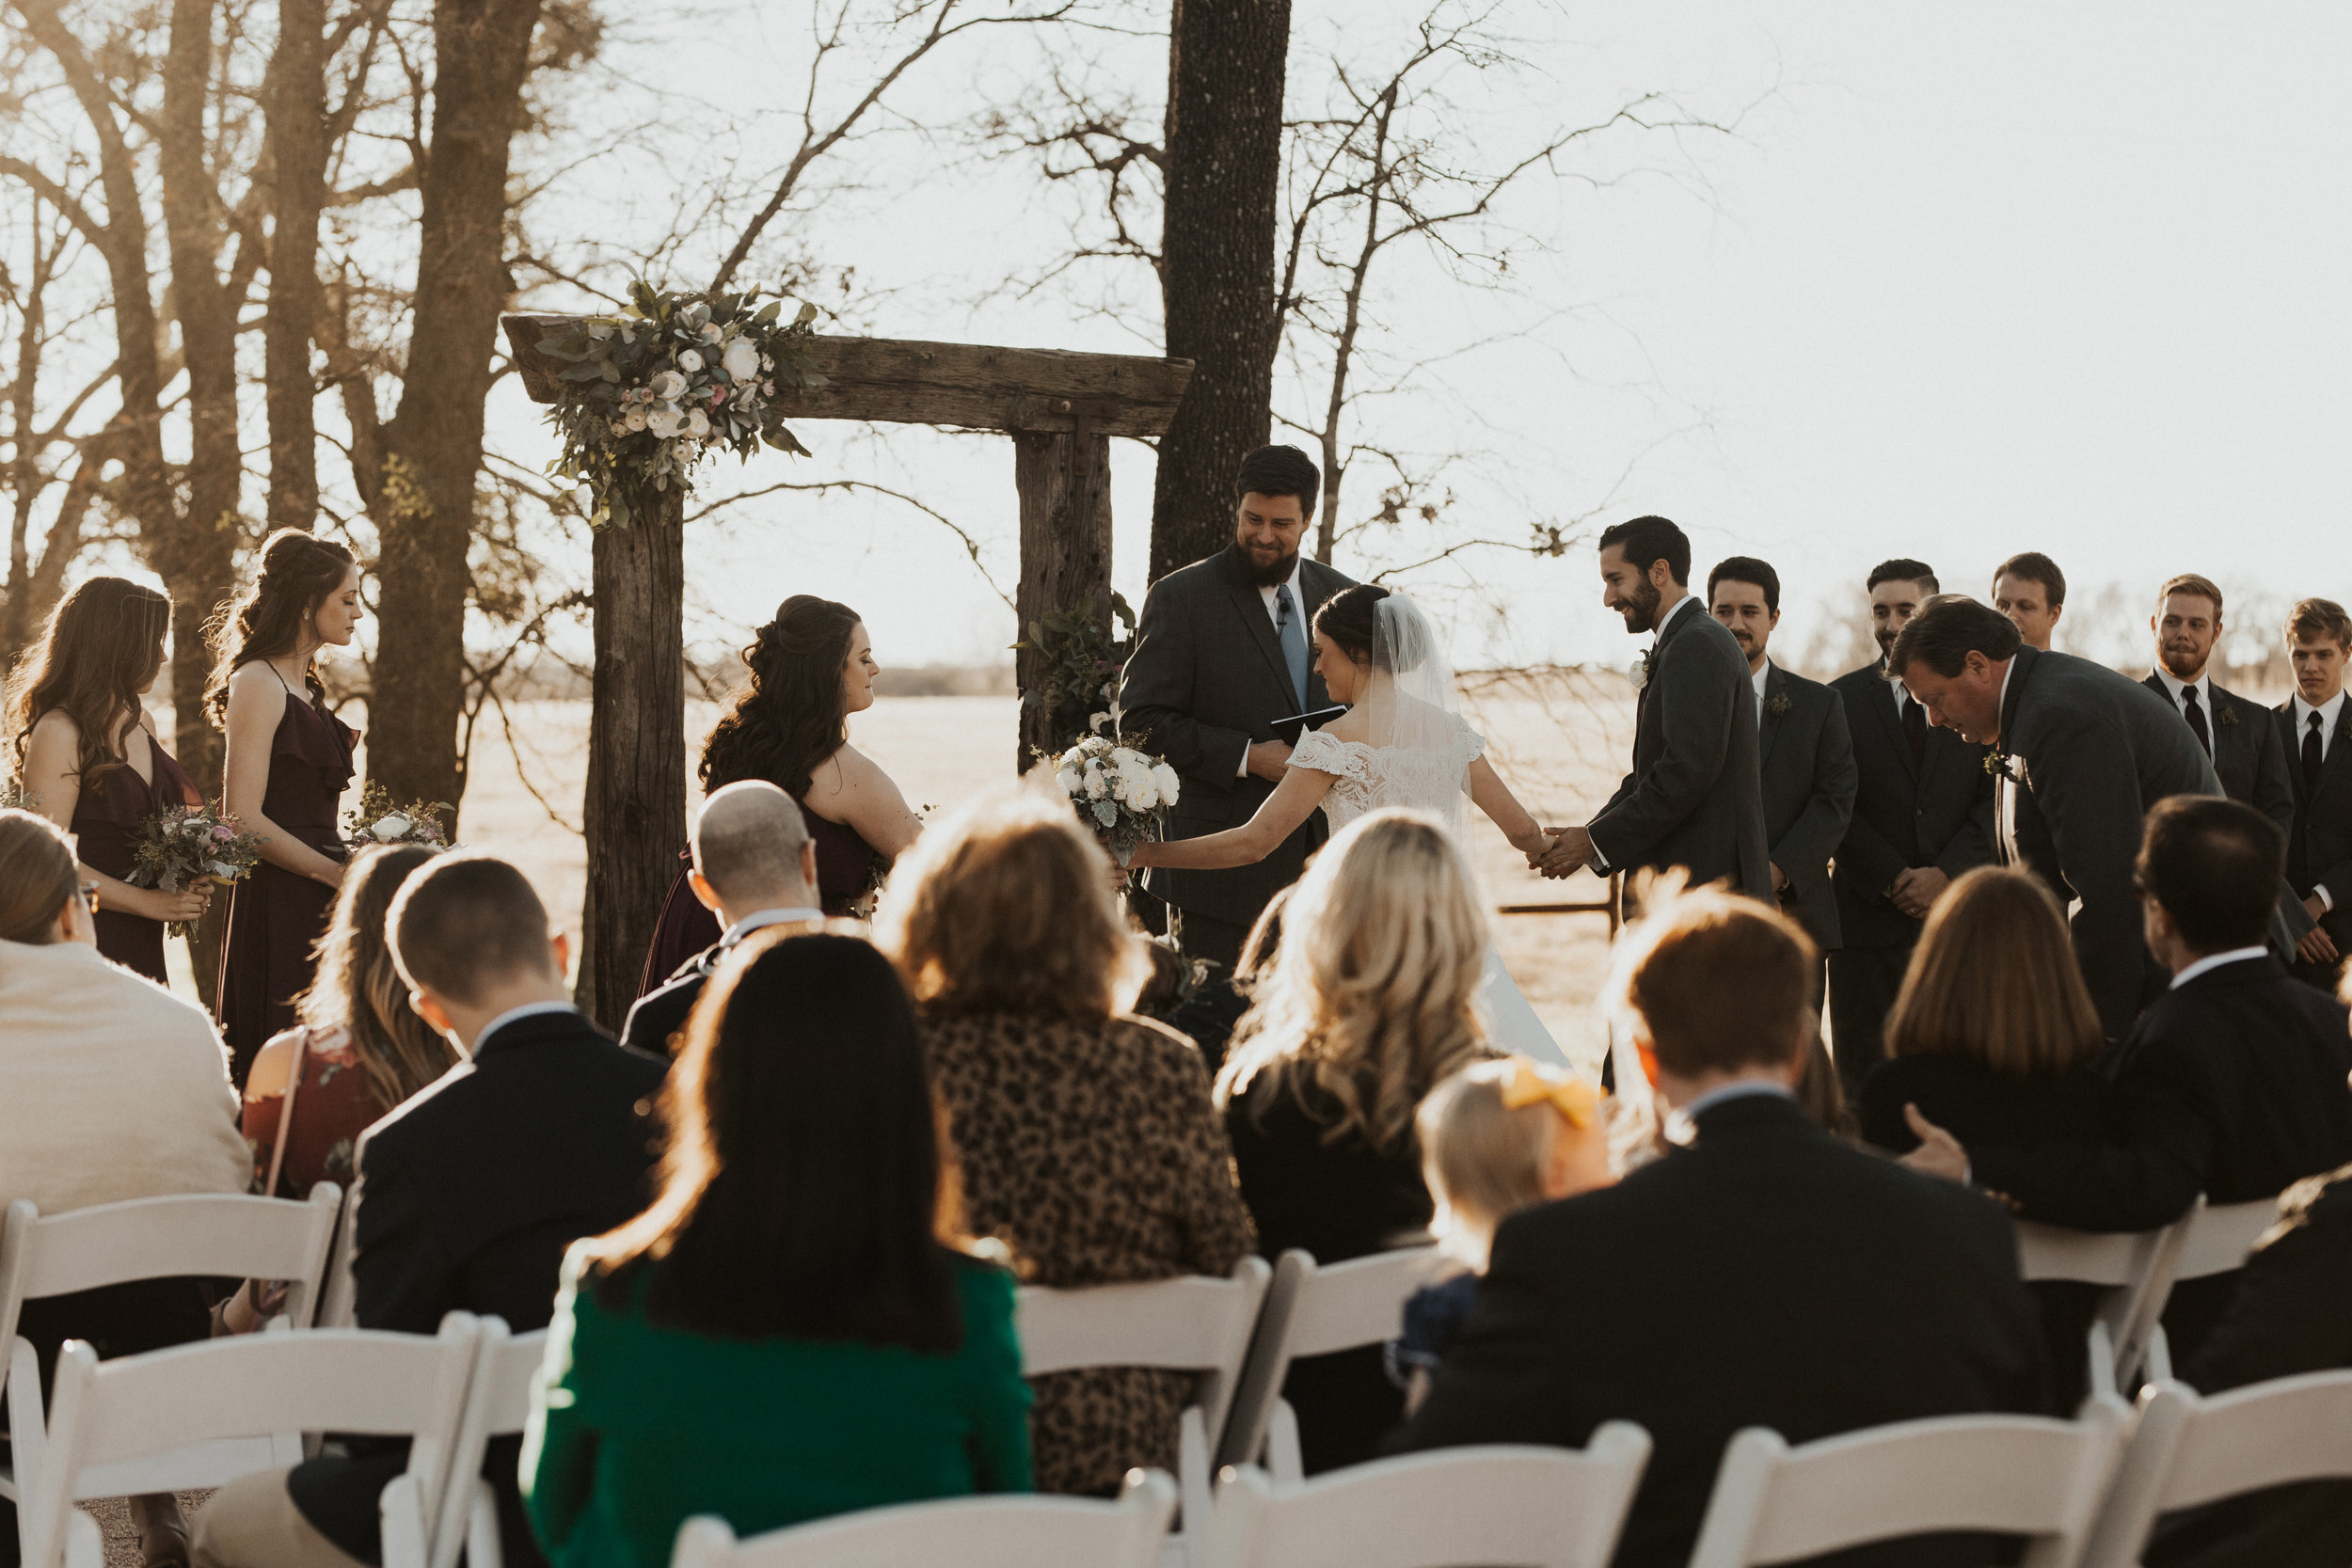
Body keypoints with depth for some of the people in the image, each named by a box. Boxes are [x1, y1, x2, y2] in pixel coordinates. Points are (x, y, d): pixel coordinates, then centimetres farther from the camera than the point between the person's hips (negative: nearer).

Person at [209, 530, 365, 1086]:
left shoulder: (305, 689, 18)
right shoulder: (257, 683, -10)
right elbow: (245, 819, -17)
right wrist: (339, 875, -16)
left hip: (317, 906, 9)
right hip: (278, 908, -9)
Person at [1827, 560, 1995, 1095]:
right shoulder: (1843, 700, 8)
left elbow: (1997, 803, 4)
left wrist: (1947, 875, -8)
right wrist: (1893, 880, -8)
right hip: (1868, 912, 0)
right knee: (1863, 1077, 0)